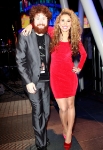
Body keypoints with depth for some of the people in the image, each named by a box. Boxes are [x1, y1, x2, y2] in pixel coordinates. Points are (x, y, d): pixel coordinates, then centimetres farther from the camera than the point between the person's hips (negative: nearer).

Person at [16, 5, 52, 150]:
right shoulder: (24, 36, -6)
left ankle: (42, 136, 38)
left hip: (46, 80, 4)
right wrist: (28, 81, -14)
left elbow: (48, 59, 11)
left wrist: (50, 76, 2)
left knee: (46, 112, 12)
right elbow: (20, 61, -9)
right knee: (37, 112, 5)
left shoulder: (48, 37, 5)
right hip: (32, 80, -4)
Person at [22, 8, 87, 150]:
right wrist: (31, 25, -6)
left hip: (70, 75, 2)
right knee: (63, 108, 3)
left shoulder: (75, 39, 0)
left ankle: (68, 134, 32)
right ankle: (65, 129, 35)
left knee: (70, 105, 12)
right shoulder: (53, 33, -2)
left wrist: (79, 67, 10)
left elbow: (83, 54, 16)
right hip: (56, 76, -1)